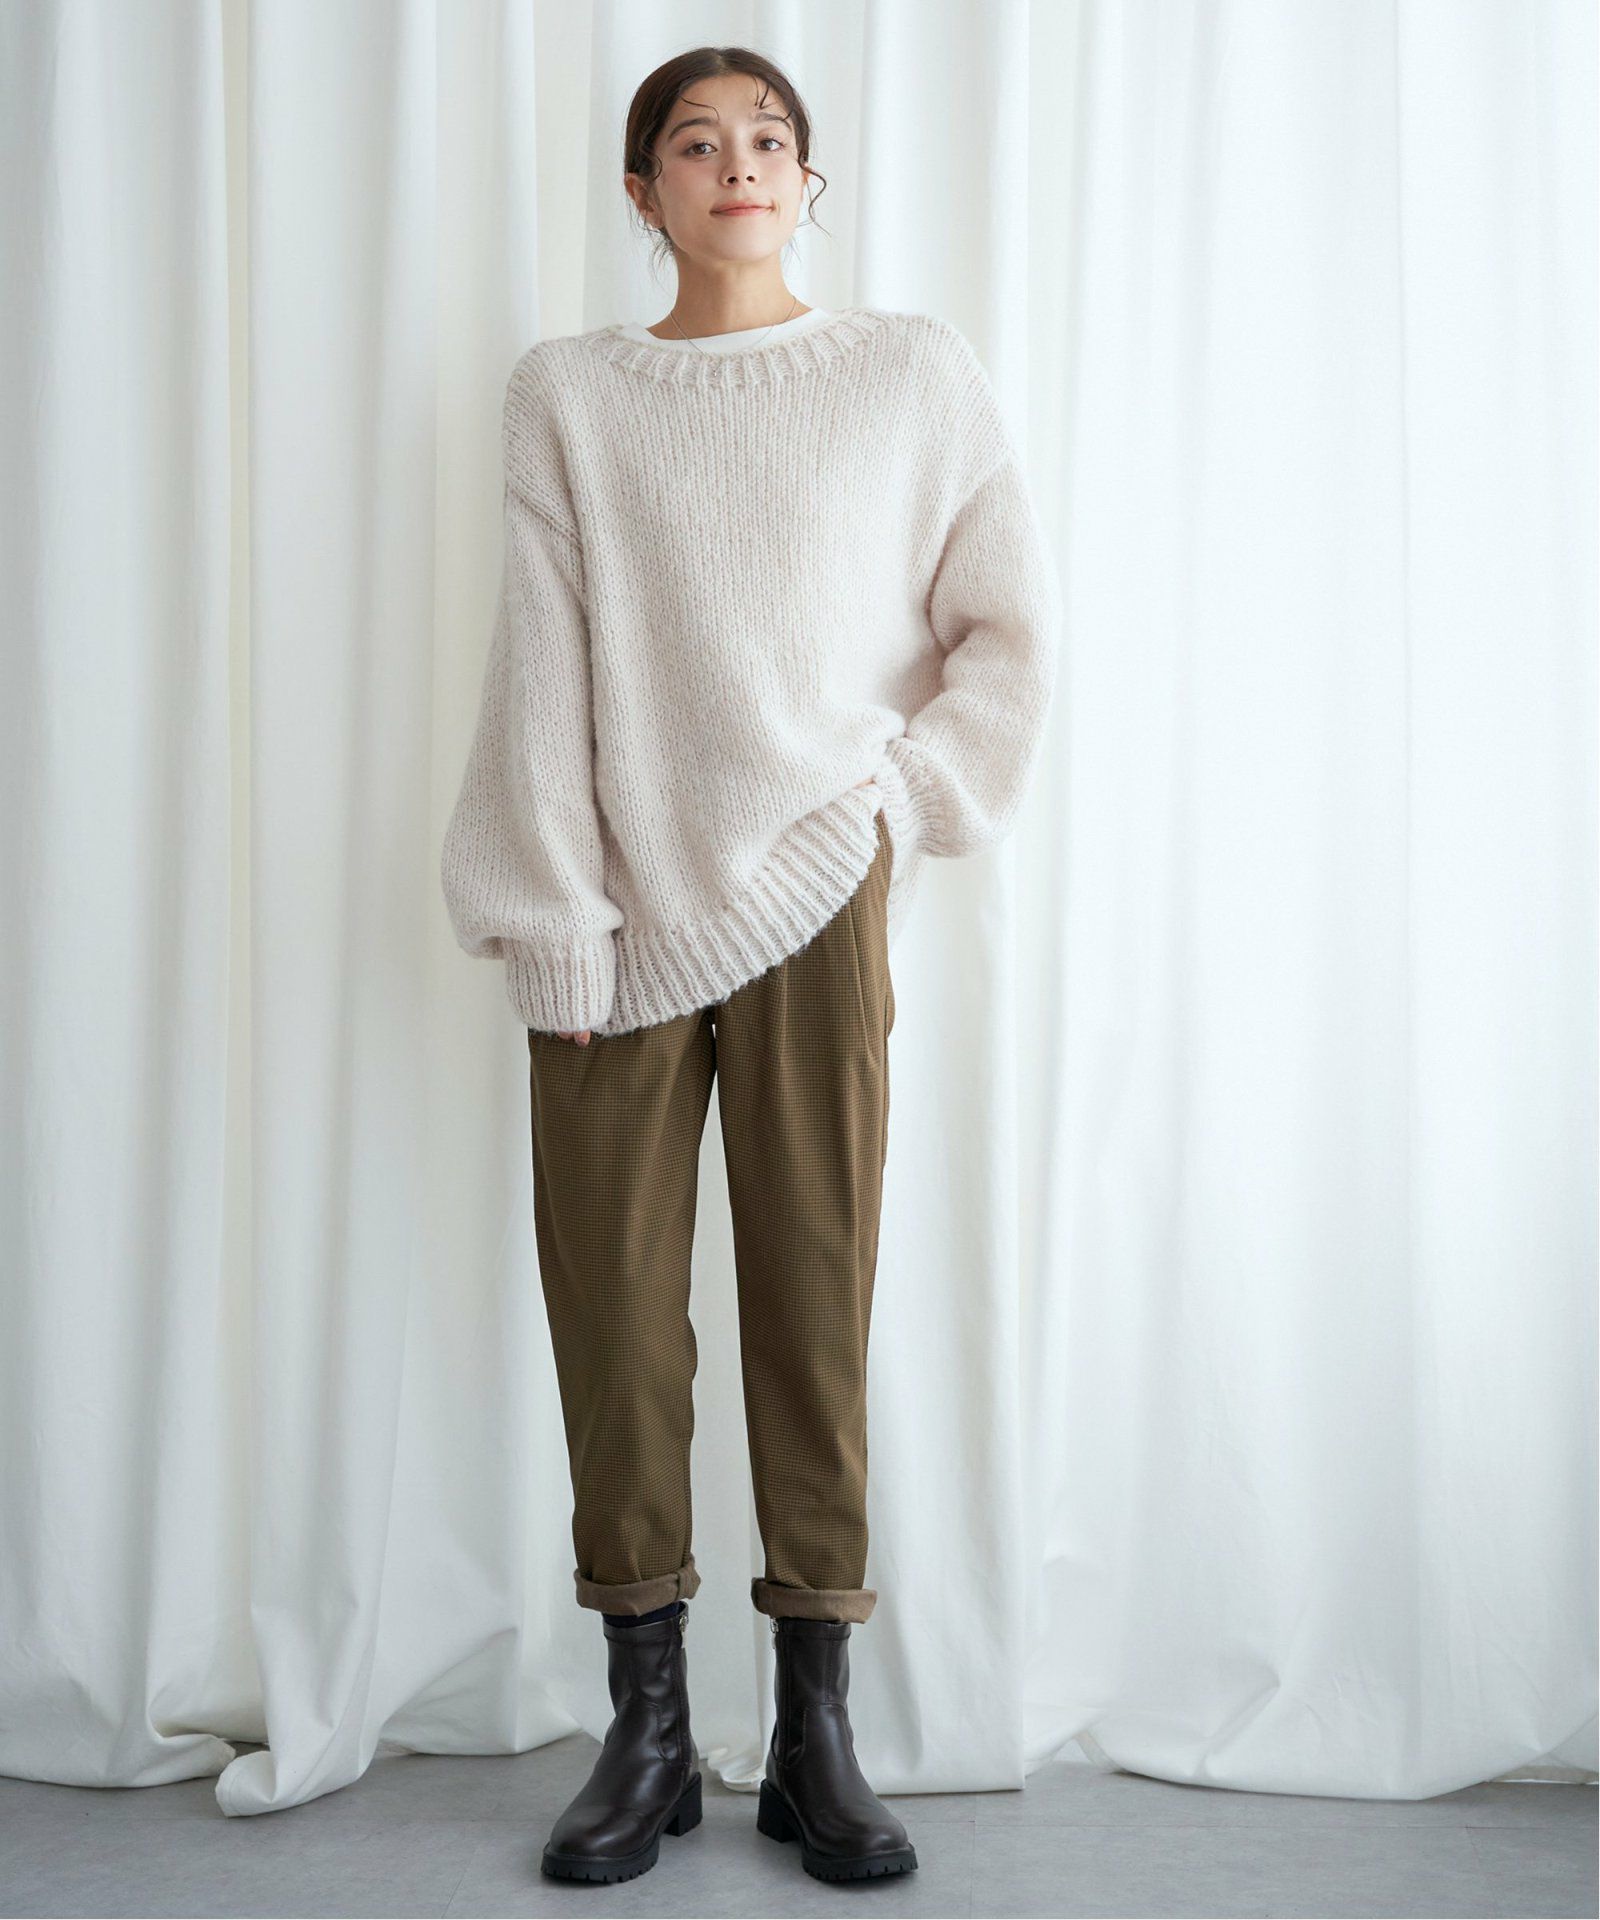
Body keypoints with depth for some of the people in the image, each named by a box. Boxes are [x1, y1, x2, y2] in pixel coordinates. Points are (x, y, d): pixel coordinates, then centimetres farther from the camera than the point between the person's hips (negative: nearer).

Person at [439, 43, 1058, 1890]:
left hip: (811, 902, -1)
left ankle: (818, 1741, 13)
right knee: (614, 1304, 2)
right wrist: (553, 925, -5)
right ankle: (647, 1735, 15)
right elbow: (542, 666, 2)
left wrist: (898, 802, -1)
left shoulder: (913, 370, 10)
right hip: (617, 916, 1)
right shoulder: (567, 390, 10)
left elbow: (1012, 630, 9)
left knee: (816, 1299, 1)